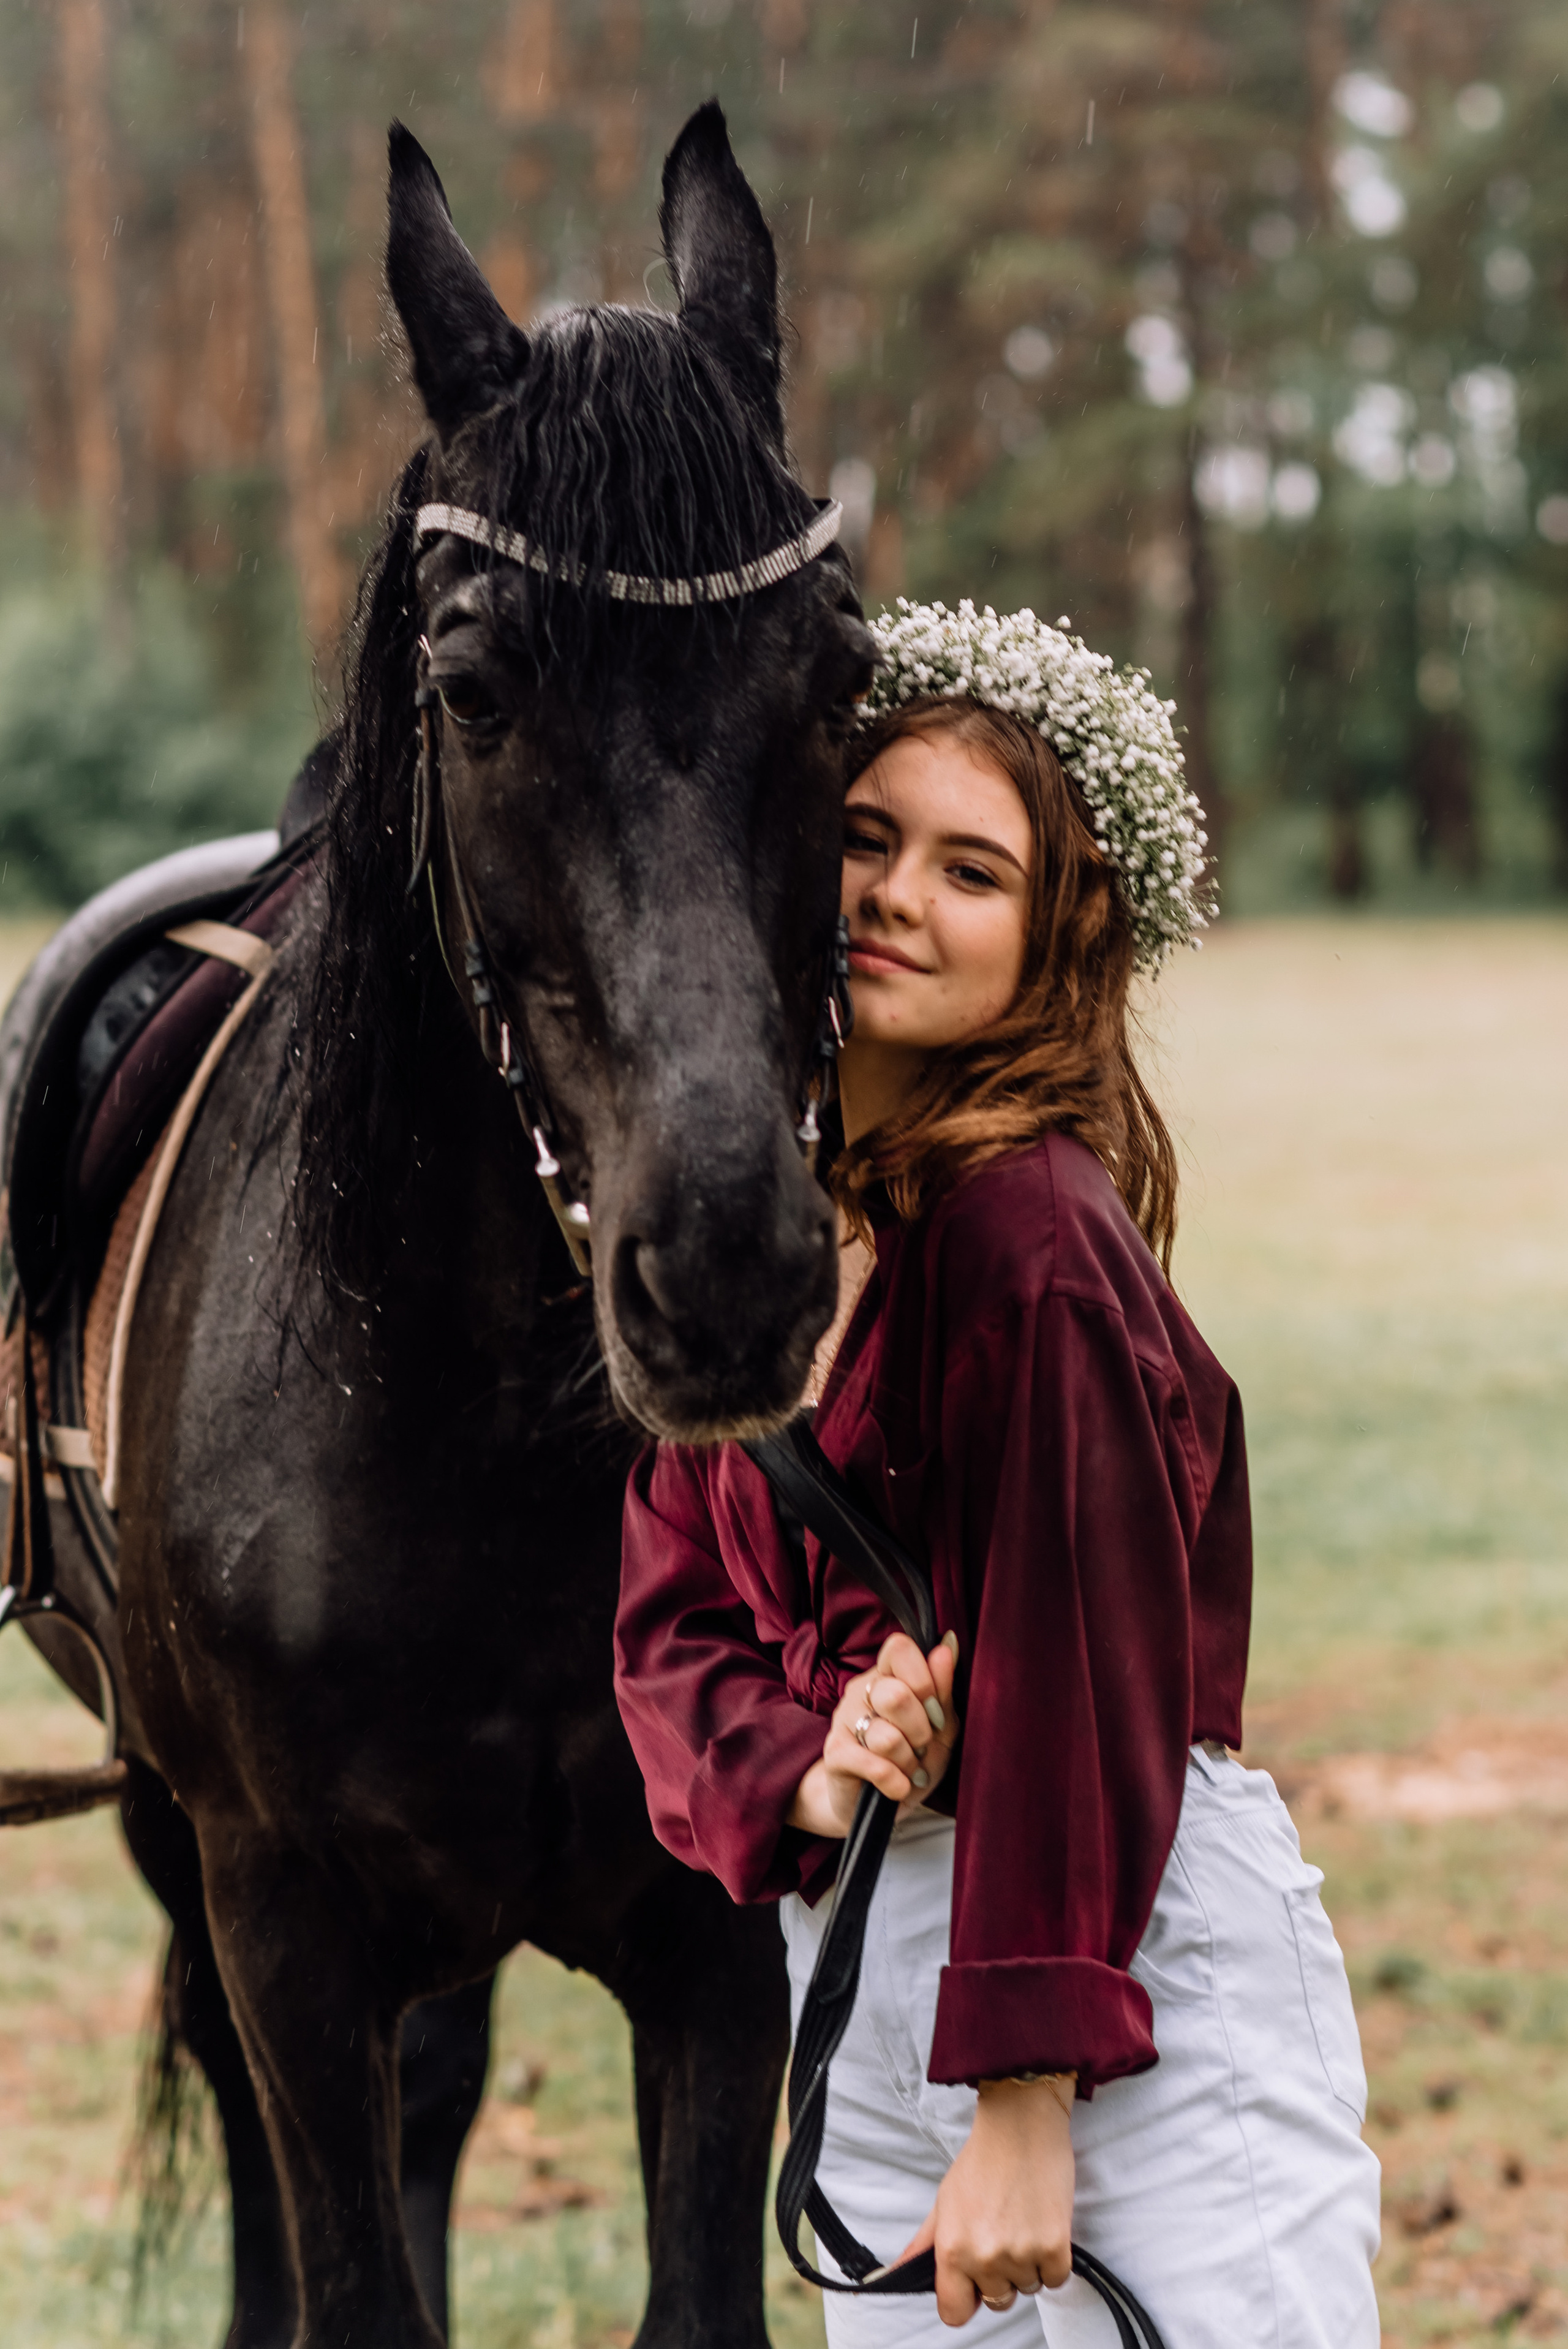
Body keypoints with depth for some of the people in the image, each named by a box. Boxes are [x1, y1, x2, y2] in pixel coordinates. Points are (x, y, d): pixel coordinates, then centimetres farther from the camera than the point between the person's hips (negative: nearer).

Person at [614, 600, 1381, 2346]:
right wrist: (795, 1773, -14)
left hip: (1136, 1976, -8)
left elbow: (1084, 1672, -20)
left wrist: (1025, 2106, -20)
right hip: (849, 1969, 8)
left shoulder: (1031, 1226, -18)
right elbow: (668, 1617, 8)